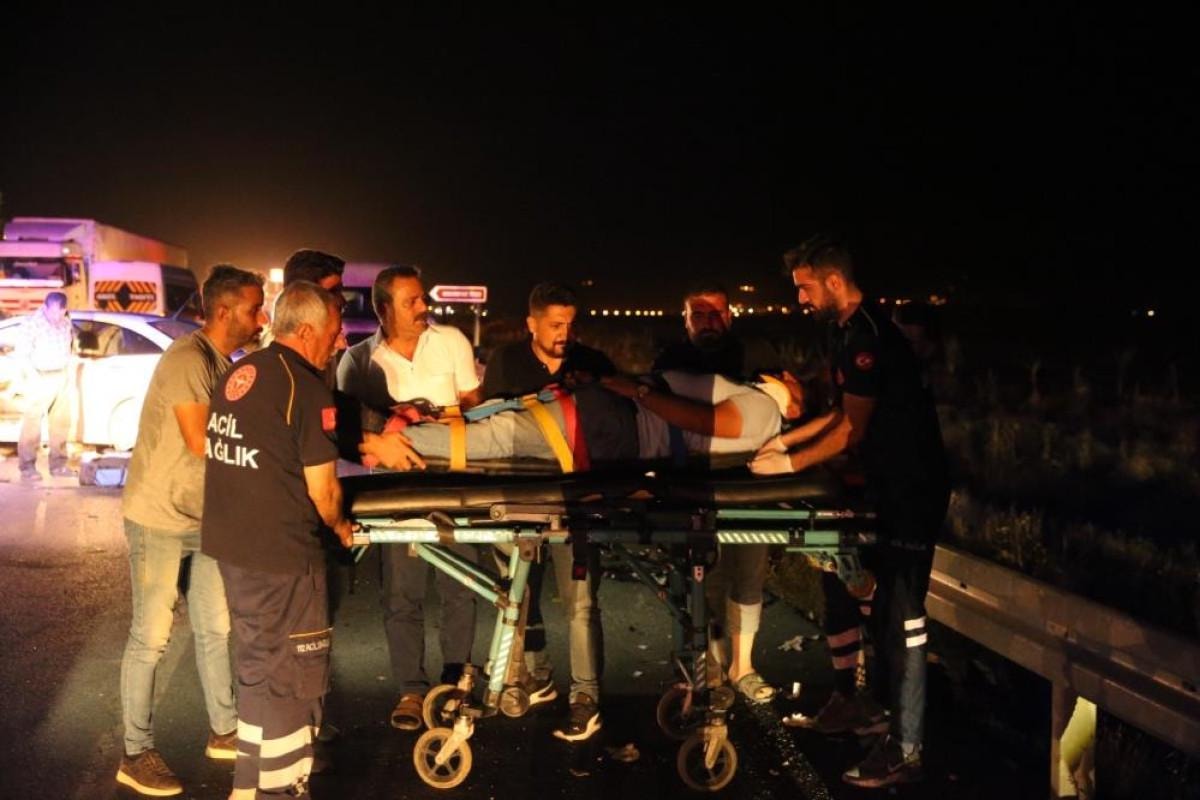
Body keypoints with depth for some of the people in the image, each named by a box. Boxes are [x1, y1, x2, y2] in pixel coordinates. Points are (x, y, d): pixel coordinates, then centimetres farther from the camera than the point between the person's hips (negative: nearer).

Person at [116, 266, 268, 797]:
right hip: (159, 518, -9)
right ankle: (136, 756, 11)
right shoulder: (187, 359, -20)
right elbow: (201, 443, -24)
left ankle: (223, 732, 28)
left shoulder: (224, 365, 8)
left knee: (216, 629, 15)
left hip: (203, 518, 9)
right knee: (151, 637, 0)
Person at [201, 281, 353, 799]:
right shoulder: (306, 388, -17)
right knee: (292, 678, 5)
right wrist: (341, 528, 5)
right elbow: (322, 489, -15)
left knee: (256, 666, 21)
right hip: (279, 555, -9)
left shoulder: (237, 375, 9)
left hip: (228, 543, 9)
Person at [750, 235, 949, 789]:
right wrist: (788, 438, 16)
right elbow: (845, 412, 21)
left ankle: (905, 750, 1)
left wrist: (791, 465, -10)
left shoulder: (868, 335, -19)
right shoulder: (848, 332, 12)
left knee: (901, 615, -6)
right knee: (879, 601, 17)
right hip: (889, 483, 10)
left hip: (912, 488, -10)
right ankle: (882, 703, 31)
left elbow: (853, 429, -18)